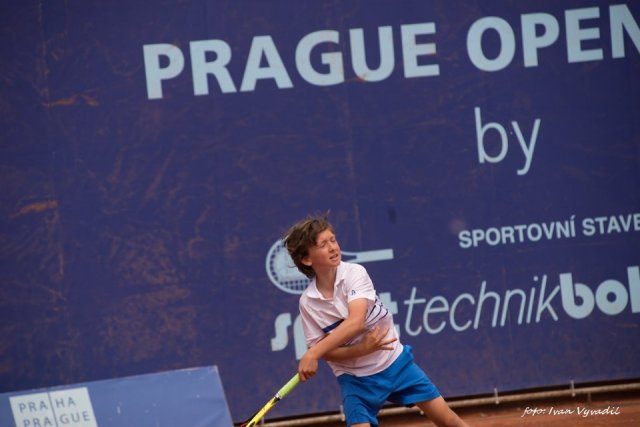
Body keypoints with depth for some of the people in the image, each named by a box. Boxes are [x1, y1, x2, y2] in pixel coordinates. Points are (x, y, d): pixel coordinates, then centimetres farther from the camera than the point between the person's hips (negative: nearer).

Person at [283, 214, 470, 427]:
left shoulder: (355, 273, -18)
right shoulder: (308, 302, -13)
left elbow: (356, 322, -33)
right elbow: (326, 351, -10)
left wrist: (312, 355, -39)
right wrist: (362, 349, -29)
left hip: (395, 362, 0)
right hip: (355, 378, 0)